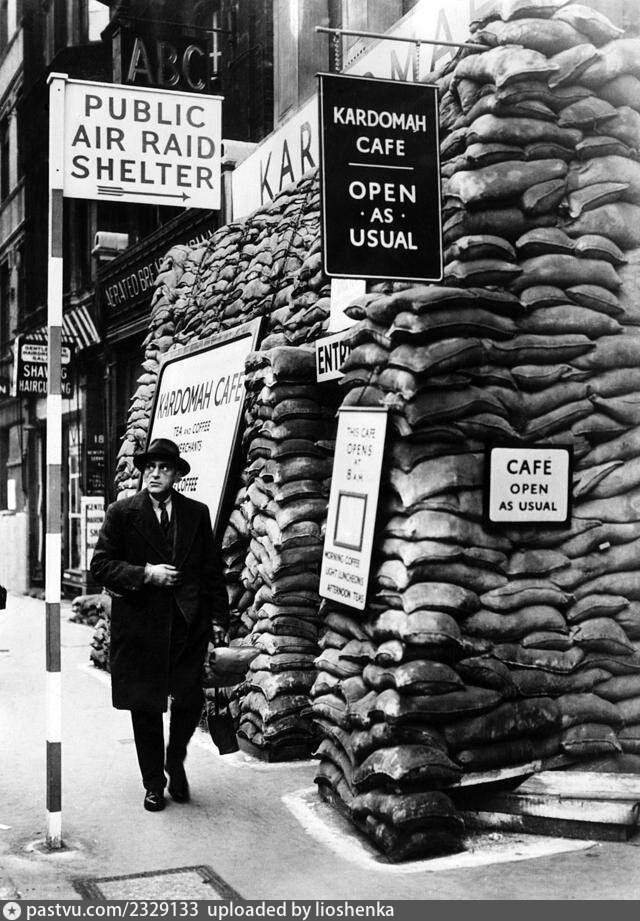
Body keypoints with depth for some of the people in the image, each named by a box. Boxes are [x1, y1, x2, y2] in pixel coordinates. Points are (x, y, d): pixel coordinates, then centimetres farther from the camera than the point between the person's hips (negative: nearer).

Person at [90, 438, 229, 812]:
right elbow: (101, 564, -3)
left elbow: (212, 568, 8)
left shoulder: (197, 513, 6)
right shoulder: (122, 513, 0)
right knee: (146, 708, 7)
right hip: (141, 624, -1)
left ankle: (176, 761, 28)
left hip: (189, 623, 1)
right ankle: (154, 783, 24)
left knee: (190, 700, -2)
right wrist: (145, 575, -16)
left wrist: (219, 617, 4)